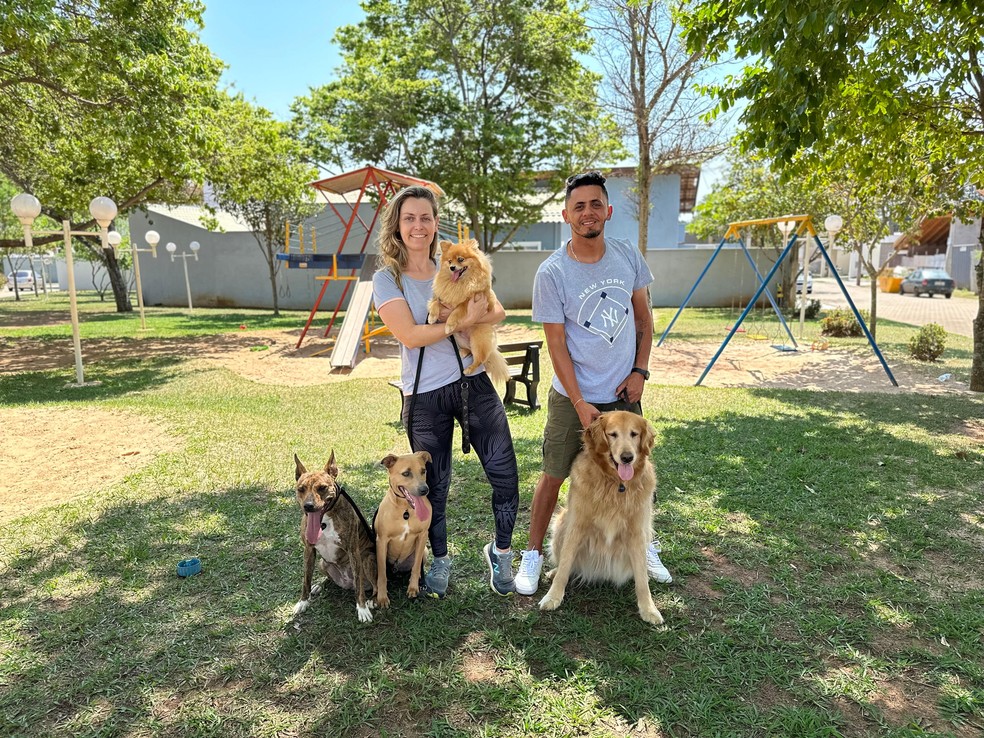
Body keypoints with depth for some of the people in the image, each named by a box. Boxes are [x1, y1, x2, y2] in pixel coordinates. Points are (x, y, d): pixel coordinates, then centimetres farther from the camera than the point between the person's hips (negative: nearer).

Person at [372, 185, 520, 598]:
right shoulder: (386, 278, -1)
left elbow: (497, 311, 4)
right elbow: (410, 335, -15)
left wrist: (476, 316, -17)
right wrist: (465, 321, -16)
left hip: (474, 384, 3)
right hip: (426, 396, -3)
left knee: (505, 474, 1)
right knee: (434, 485, 11)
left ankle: (501, 552, 26)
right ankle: (439, 560, 35)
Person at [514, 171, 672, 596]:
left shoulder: (628, 256, -2)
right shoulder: (551, 273, -15)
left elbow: (643, 317, 8)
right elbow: (556, 343, -13)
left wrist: (640, 370, -2)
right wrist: (580, 404, -14)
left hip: (624, 392, 4)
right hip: (572, 397, -3)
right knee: (553, 477, 7)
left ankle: (643, 545, 41)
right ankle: (534, 554, 26)